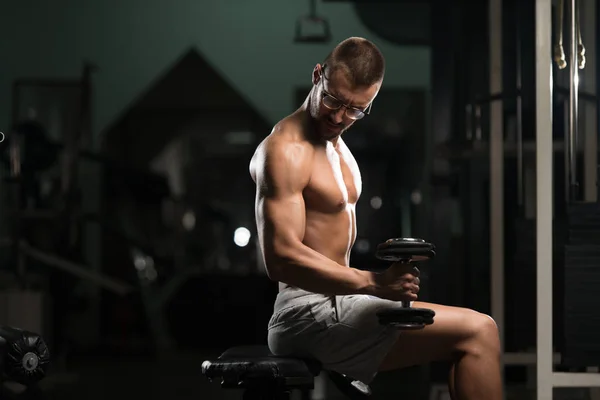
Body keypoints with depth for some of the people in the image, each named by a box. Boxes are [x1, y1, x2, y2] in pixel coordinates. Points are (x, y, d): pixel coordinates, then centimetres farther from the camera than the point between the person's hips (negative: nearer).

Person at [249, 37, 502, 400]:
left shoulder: (334, 142, 17)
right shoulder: (286, 151, -15)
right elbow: (282, 257, -25)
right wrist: (373, 283, -31)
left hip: (333, 301, 11)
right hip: (313, 315, -11)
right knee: (477, 332, -16)